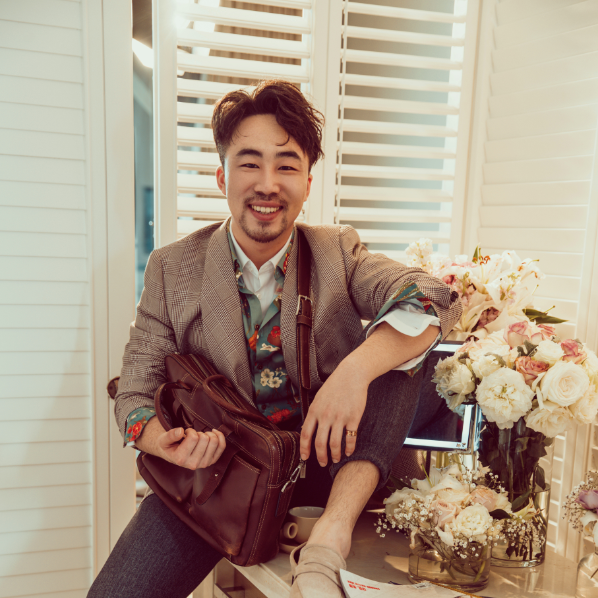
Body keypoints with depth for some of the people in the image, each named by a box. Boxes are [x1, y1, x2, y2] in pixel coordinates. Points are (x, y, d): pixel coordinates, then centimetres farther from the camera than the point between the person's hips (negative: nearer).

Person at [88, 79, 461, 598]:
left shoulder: (339, 253, -1)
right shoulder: (172, 267, -1)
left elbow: (435, 299, -16)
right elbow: (136, 391, 0)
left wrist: (354, 370, -34)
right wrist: (161, 439, -24)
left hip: (327, 460, 1)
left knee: (398, 341, -20)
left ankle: (329, 538, -26)